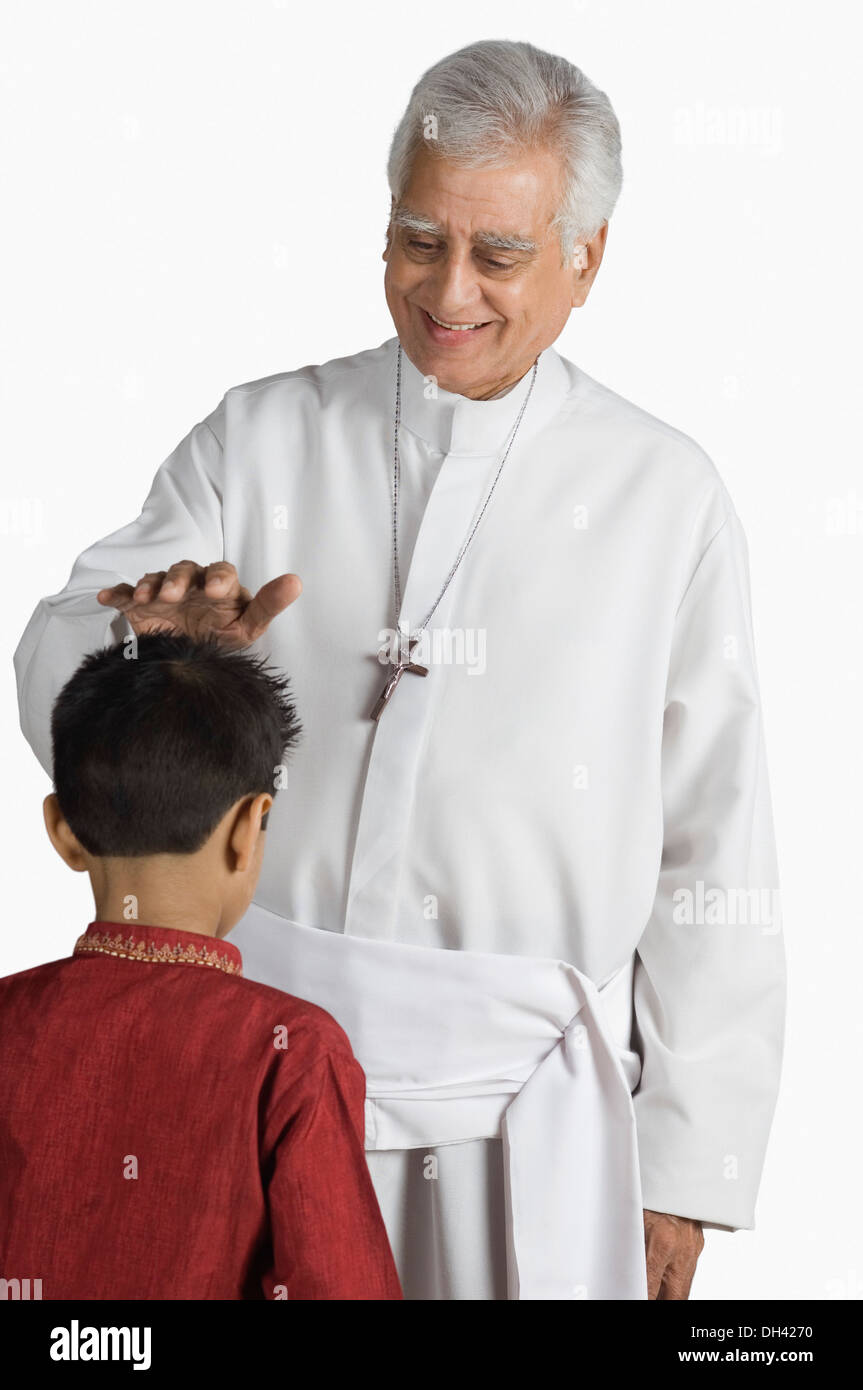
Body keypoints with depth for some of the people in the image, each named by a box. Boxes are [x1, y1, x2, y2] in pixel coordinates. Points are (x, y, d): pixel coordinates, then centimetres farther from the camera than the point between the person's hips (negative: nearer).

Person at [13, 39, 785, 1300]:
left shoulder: (667, 499, 1)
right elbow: (54, 688, 0)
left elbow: (716, 870, 1)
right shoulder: (262, 436, 6)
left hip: (522, 1098, -1)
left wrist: (685, 1170, -1)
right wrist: (158, 641, -24)